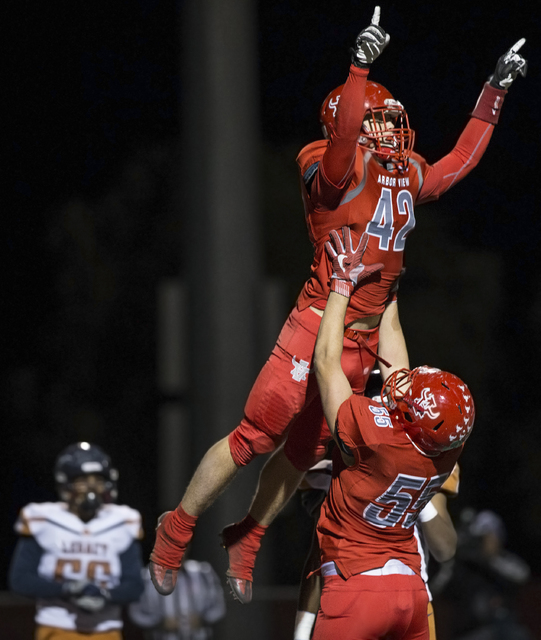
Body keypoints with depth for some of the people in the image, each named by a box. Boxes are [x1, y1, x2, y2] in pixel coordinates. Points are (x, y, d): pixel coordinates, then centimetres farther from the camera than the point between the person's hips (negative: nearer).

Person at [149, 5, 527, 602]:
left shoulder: (408, 176, 12)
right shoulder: (339, 167, -11)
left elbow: (459, 162, 25)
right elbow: (342, 141, -33)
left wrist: (493, 94, 23)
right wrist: (360, 68, -43)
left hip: (366, 339, 7)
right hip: (321, 323, -7)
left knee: (305, 447, 15)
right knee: (258, 435, -5)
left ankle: (247, 537, 32)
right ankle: (176, 531, 10)